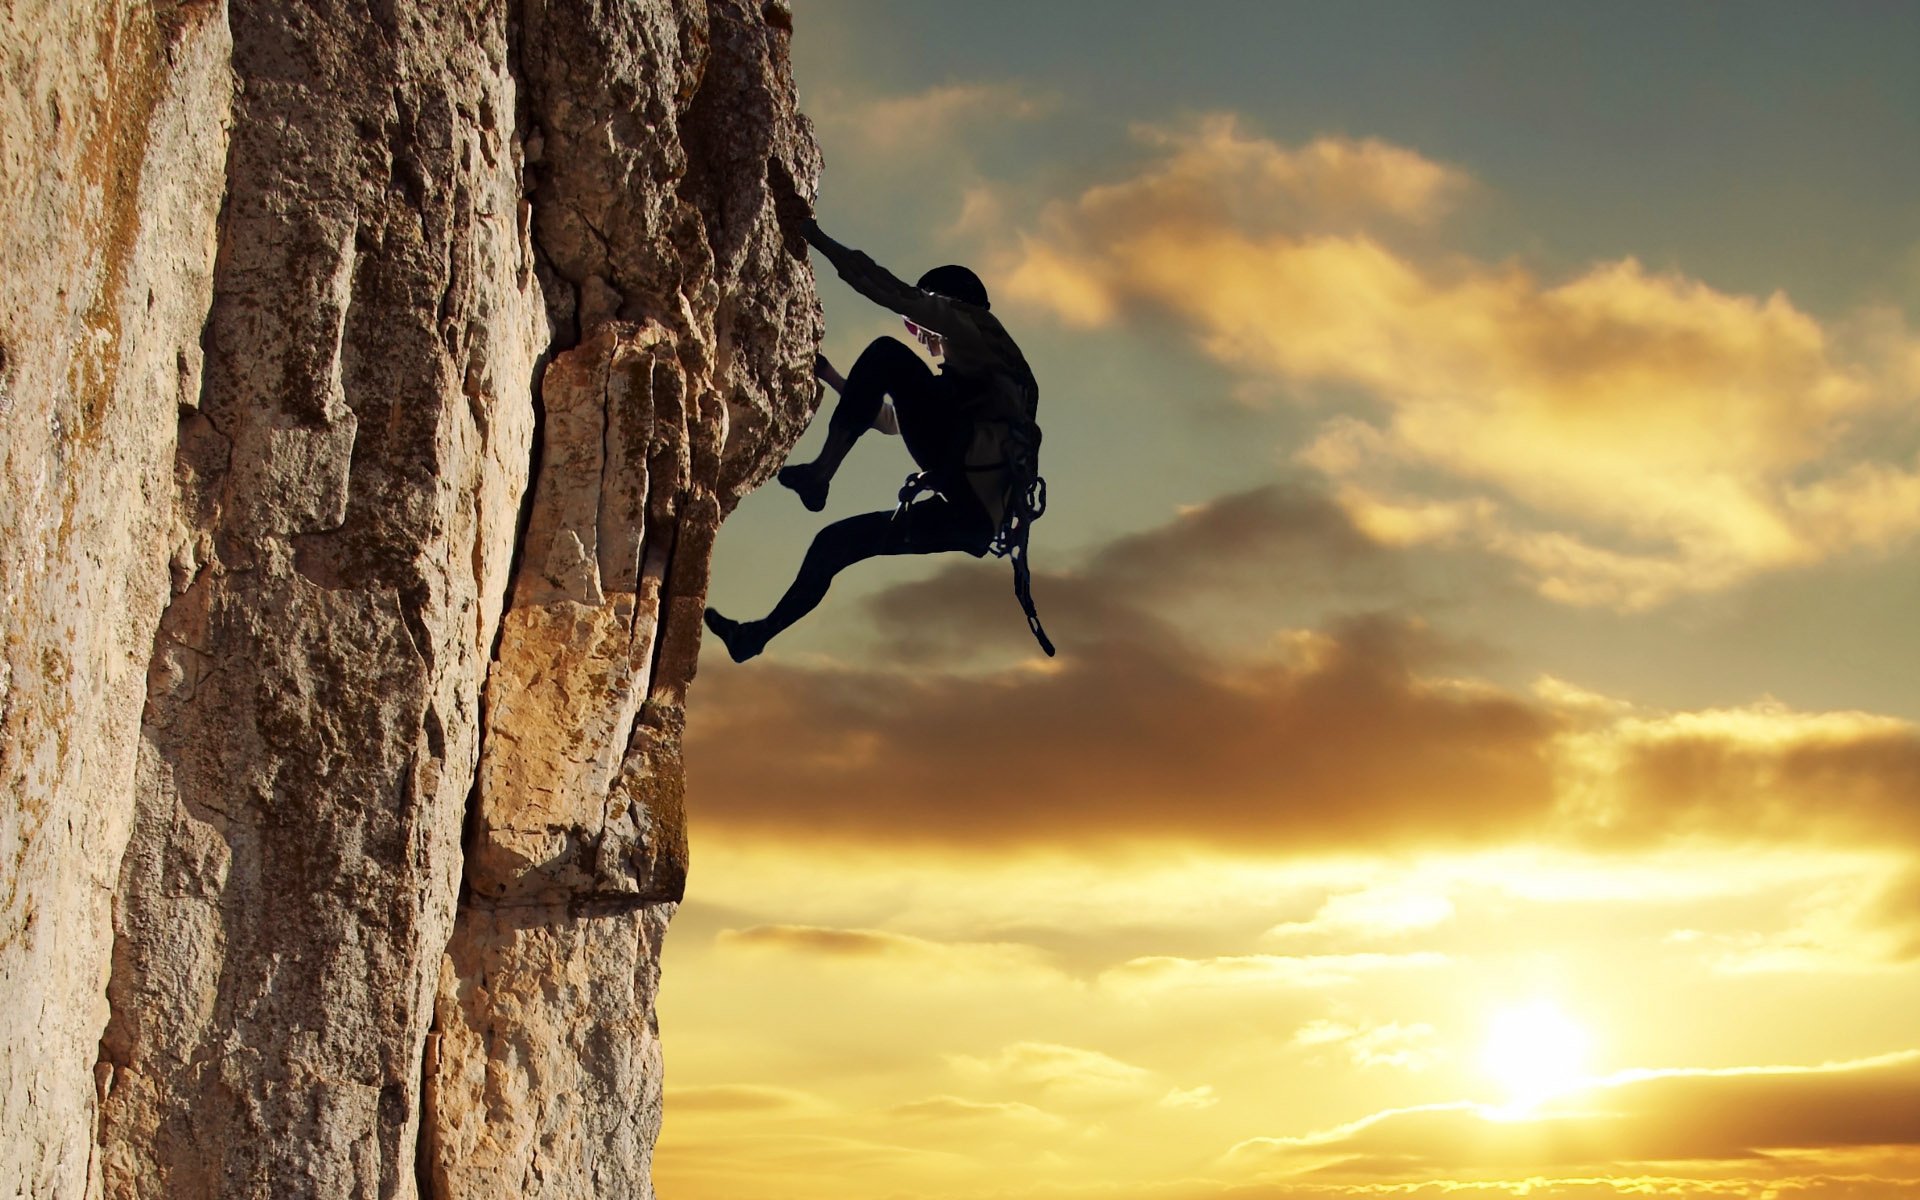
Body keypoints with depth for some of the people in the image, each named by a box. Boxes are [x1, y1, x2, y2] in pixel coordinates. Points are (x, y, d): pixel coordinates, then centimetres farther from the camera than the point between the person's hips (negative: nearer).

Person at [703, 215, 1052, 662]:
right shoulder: (968, 377, 38)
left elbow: (896, 294, 0)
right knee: (834, 542, 18)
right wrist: (832, 378, 44)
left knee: (887, 355, -11)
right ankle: (755, 636, 24)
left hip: (972, 480, -9)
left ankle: (820, 473, -16)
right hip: (975, 514, 9)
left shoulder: (975, 330, 12)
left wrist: (820, 241, 4)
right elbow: (890, 419, 46)